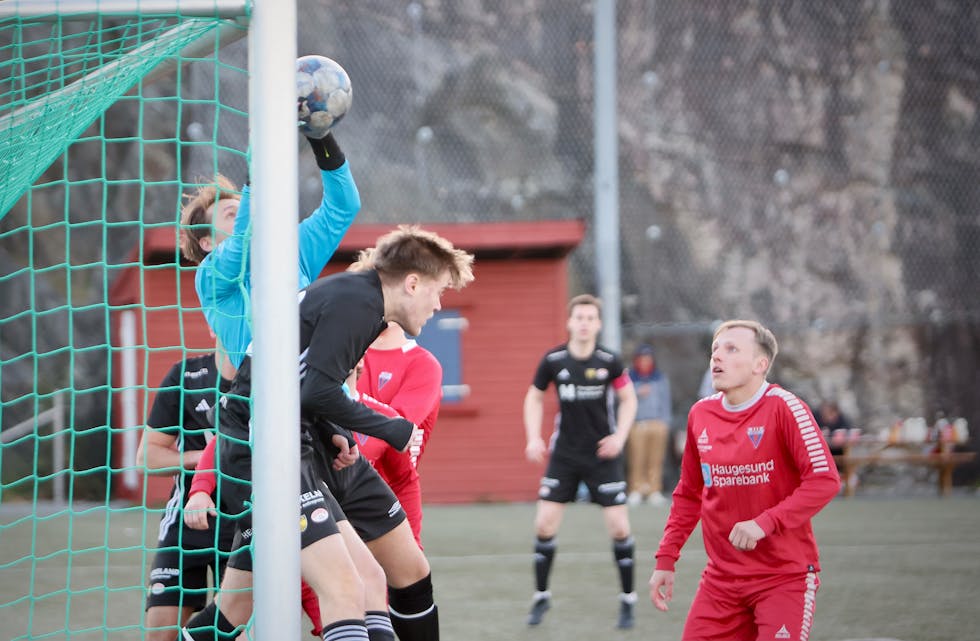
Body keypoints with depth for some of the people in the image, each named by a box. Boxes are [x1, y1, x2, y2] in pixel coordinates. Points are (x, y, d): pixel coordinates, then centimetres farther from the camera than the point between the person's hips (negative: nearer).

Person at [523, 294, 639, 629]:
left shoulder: (609, 362, -9)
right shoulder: (553, 360, -6)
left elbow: (628, 399, 5)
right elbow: (534, 398, 9)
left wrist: (619, 436, -9)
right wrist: (534, 439, -2)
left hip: (602, 454, -1)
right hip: (564, 454, 1)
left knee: (619, 527, -6)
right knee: (544, 524, -3)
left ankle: (627, 600, 9)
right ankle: (541, 596, 14)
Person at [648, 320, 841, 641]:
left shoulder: (782, 407, -11)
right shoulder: (701, 414, 7)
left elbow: (825, 479, -18)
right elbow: (689, 495, 18)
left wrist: (764, 523, -25)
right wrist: (666, 560, 13)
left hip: (785, 576, -5)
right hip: (721, 577, 6)